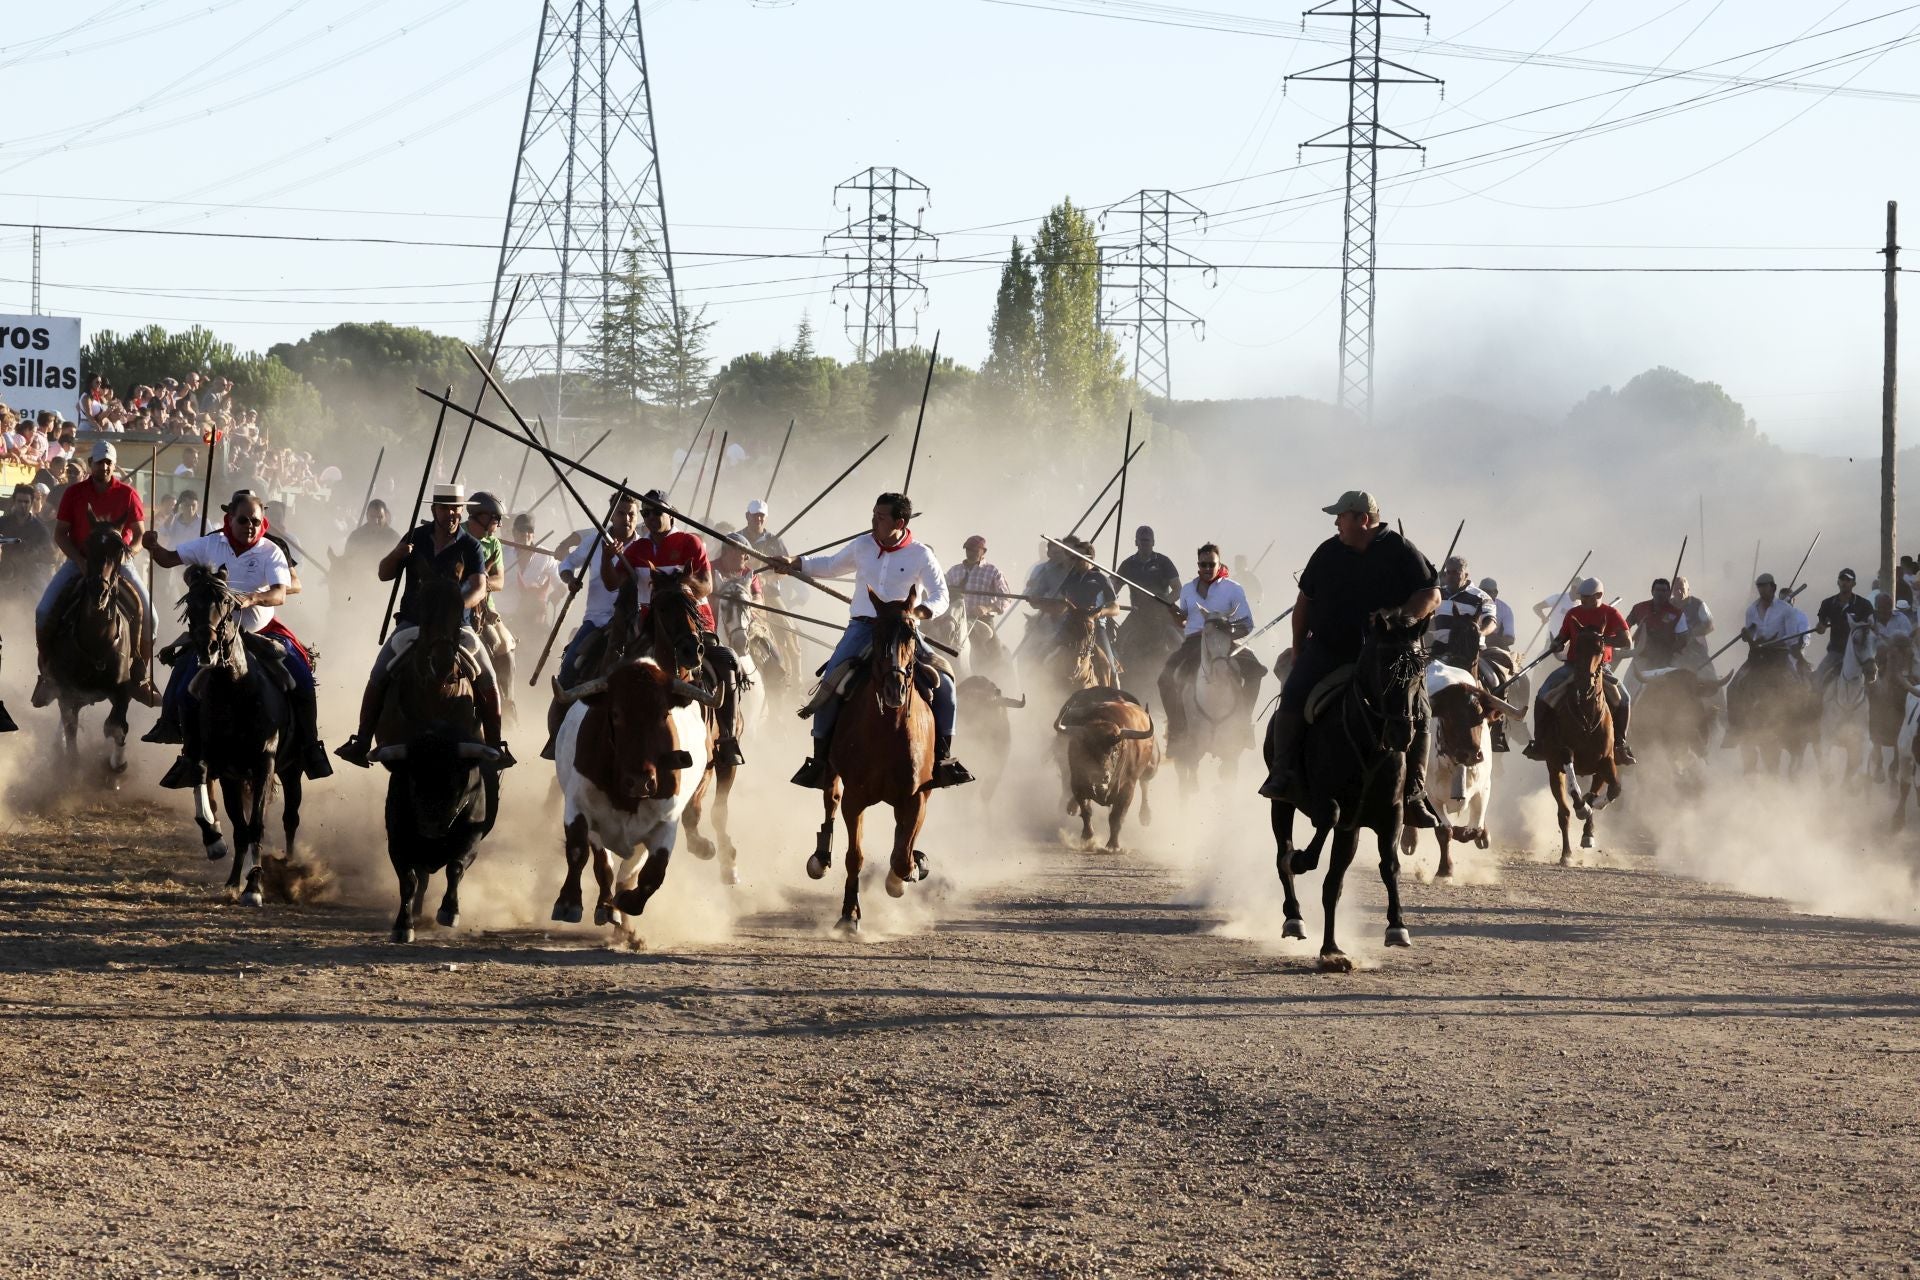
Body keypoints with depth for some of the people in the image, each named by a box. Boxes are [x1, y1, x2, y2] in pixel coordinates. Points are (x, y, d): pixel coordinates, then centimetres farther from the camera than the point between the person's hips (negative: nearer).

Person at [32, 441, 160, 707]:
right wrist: (81, 562, -15)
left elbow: (139, 532, 2)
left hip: (118, 562, 0)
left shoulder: (128, 494, -1)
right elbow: (60, 534, 0)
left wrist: (129, 551, -20)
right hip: (79, 561, 0)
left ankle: (140, 676, -1)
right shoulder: (74, 493, -1)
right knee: (44, 611, -18)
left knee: (147, 613, -17)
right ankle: (47, 672, -3)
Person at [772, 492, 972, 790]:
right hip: (863, 628, 1)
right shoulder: (862, 547, 6)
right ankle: (820, 756, -8)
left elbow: (941, 596, -3)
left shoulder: (921, 555, -2)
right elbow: (830, 566, 23)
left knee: (944, 684, -14)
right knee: (831, 682, -20)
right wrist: (794, 565, 12)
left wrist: (920, 610, -24)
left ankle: (943, 755, 1)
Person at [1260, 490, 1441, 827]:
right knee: (1293, 695, -21)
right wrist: (1298, 646, 16)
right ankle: (1283, 773, -12)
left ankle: (1413, 794, -10)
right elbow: (1305, 600, 19)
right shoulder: (1328, 553, 8)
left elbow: (1432, 594, -4)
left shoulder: (1401, 553, -3)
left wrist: (1408, 616, -24)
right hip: (1328, 650, 2)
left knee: (1416, 713, -17)